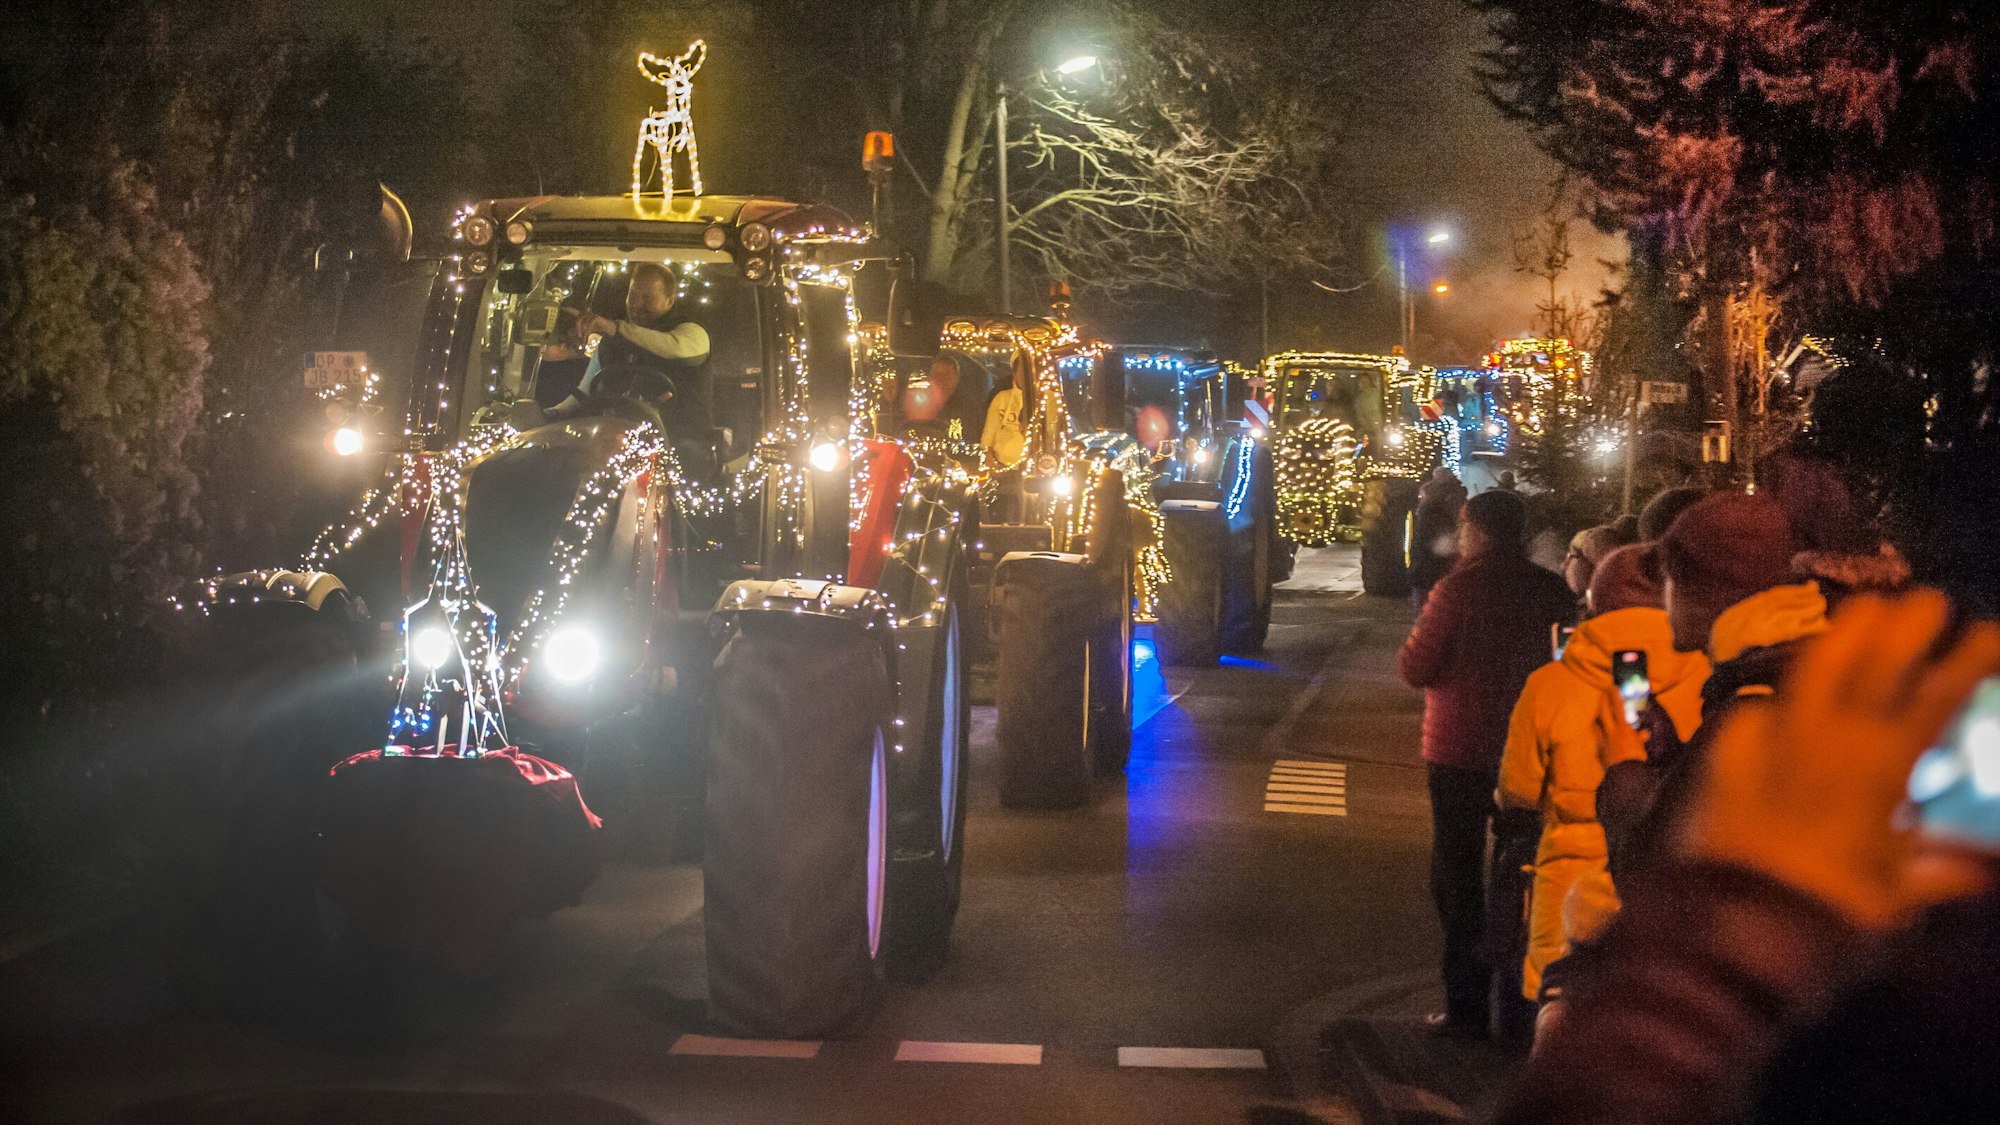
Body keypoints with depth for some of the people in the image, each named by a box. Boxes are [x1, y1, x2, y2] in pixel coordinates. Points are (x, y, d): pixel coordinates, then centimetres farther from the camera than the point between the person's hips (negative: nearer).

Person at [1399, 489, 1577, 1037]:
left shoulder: (1459, 588, -14)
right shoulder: (1553, 591, -1)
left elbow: (1416, 668, -13)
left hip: (1460, 751, -4)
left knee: (1457, 871, 6)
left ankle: (1467, 1004, 4)